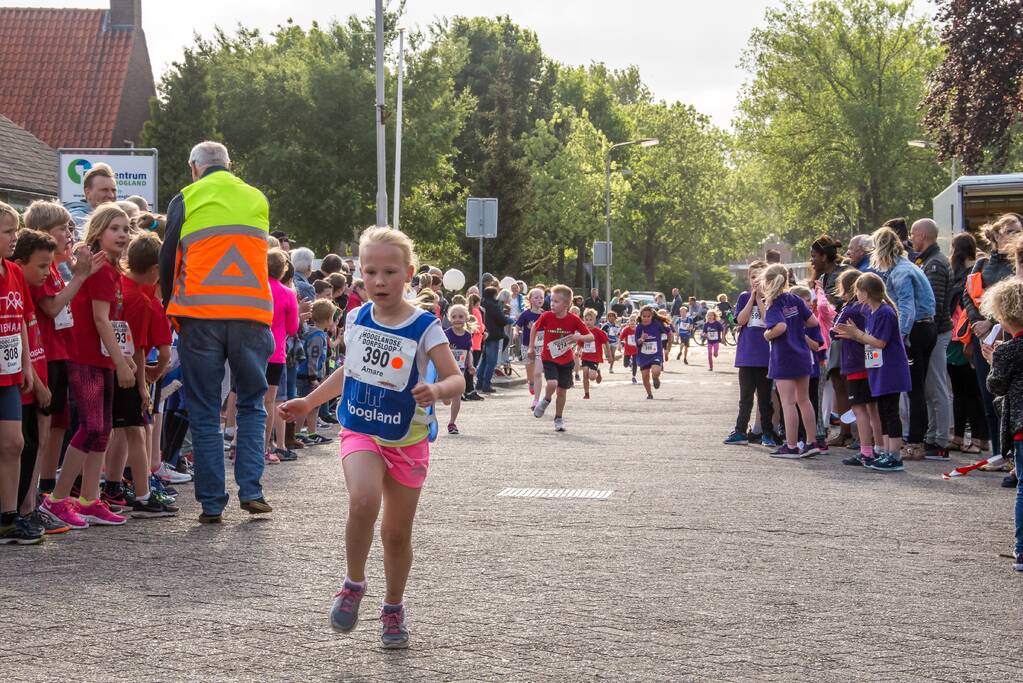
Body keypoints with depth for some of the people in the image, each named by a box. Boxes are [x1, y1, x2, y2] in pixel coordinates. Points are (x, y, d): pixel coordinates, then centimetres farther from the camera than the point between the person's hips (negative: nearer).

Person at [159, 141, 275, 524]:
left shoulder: (186, 201, 4)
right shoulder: (258, 200, 13)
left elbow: (168, 262, 7)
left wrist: (172, 310, 21)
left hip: (200, 319, -2)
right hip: (252, 316, 2)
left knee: (204, 412, 5)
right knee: (251, 405, 14)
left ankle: (211, 503, 3)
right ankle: (250, 490, 1)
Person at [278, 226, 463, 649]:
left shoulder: (424, 327, -11)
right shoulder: (356, 319, 1)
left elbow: (456, 380, -16)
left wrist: (438, 391, -38)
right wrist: (308, 403, 18)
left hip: (407, 440, -1)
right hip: (360, 432, 1)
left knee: (397, 532, 8)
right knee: (364, 501, -27)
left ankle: (393, 608, 32)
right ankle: (353, 584, -5)